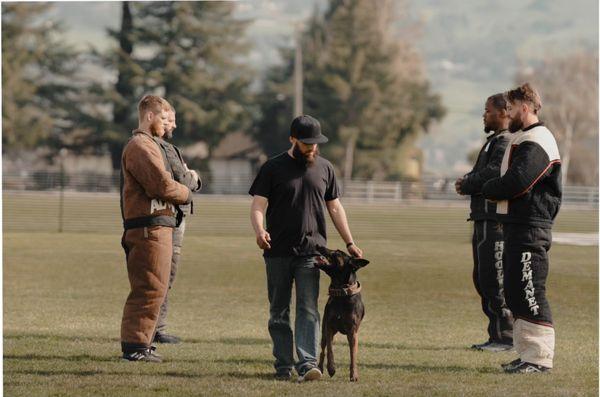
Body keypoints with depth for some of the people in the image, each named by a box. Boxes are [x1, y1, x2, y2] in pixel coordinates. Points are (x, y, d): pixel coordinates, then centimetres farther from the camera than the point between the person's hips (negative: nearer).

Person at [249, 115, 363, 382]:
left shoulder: (324, 168, 11)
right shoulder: (273, 168, 2)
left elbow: (335, 208, 17)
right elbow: (258, 205, -3)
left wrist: (350, 243, 12)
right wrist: (259, 231, -22)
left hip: (310, 251, 1)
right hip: (278, 252, 0)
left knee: (308, 309, -9)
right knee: (278, 311, 5)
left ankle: (307, 364, -17)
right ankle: (283, 366, 11)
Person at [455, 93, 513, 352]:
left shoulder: (506, 143, -14)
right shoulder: (494, 141, 21)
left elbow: (493, 174, -23)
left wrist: (466, 185, -7)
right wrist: (467, 181, 2)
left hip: (495, 220, -11)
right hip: (484, 217, 11)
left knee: (494, 279, -9)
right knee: (482, 278, 14)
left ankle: (505, 337, -6)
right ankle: (497, 335, 18)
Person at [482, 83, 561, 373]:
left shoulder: (535, 142, -14)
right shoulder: (523, 139, 21)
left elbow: (517, 182, -24)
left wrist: (489, 190, -7)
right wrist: (495, 190, 1)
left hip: (529, 229, -11)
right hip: (518, 227, 11)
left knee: (529, 293, -10)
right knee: (515, 292, 13)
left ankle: (540, 357, -8)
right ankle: (528, 354, 19)